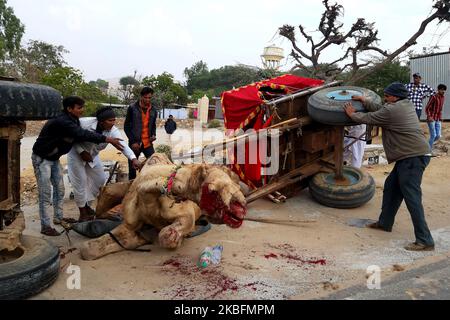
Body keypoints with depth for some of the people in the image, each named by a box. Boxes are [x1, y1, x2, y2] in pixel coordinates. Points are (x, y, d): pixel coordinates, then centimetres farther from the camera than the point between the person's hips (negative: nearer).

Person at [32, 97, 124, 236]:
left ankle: (59, 217, 28)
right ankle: (46, 226, 2)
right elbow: (82, 135, -40)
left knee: (59, 188, 14)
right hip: (41, 159, -9)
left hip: (54, 158, 9)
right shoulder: (62, 122, -31)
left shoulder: (73, 120, -1)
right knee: (45, 193, -6)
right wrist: (108, 139, -42)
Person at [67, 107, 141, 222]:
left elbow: (123, 145, -39)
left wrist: (133, 159, -54)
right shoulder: (84, 123, -33)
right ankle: (83, 213, 8)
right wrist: (81, 152, -24)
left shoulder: (113, 131, -24)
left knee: (100, 179, 7)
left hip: (92, 156, 5)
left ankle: (87, 205, 27)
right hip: (77, 154, -5)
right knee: (80, 182, -6)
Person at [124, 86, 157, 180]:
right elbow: (126, 126, -1)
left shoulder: (153, 110, 7)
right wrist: (133, 141, -9)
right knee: (132, 167, 4)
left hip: (148, 143, 3)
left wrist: (153, 134, 0)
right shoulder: (132, 108, -4)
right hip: (135, 143, -3)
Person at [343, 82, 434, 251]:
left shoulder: (391, 110, -12)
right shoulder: (406, 105, 16)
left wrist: (352, 114, 15)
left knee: (412, 198, -10)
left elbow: (368, 118, -1)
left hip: (413, 157, -11)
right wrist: (364, 101, 24)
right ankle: (385, 223, 30)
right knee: (391, 187, 19)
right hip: (412, 156, 11)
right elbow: (379, 110, 25)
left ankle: (425, 241, -7)